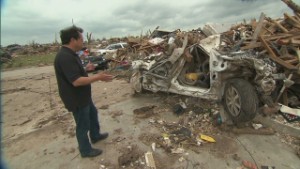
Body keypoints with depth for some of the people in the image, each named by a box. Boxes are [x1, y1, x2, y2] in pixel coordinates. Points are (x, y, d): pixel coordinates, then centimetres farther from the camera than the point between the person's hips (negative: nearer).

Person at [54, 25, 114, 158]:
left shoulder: (70, 54, 6)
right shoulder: (65, 57, -28)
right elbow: (76, 81, -33)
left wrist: (86, 69, 9)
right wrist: (98, 77, -28)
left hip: (83, 96, 10)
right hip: (76, 99, -10)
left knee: (93, 113, 26)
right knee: (83, 126, 7)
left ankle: (95, 136, 48)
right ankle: (86, 151, 30)